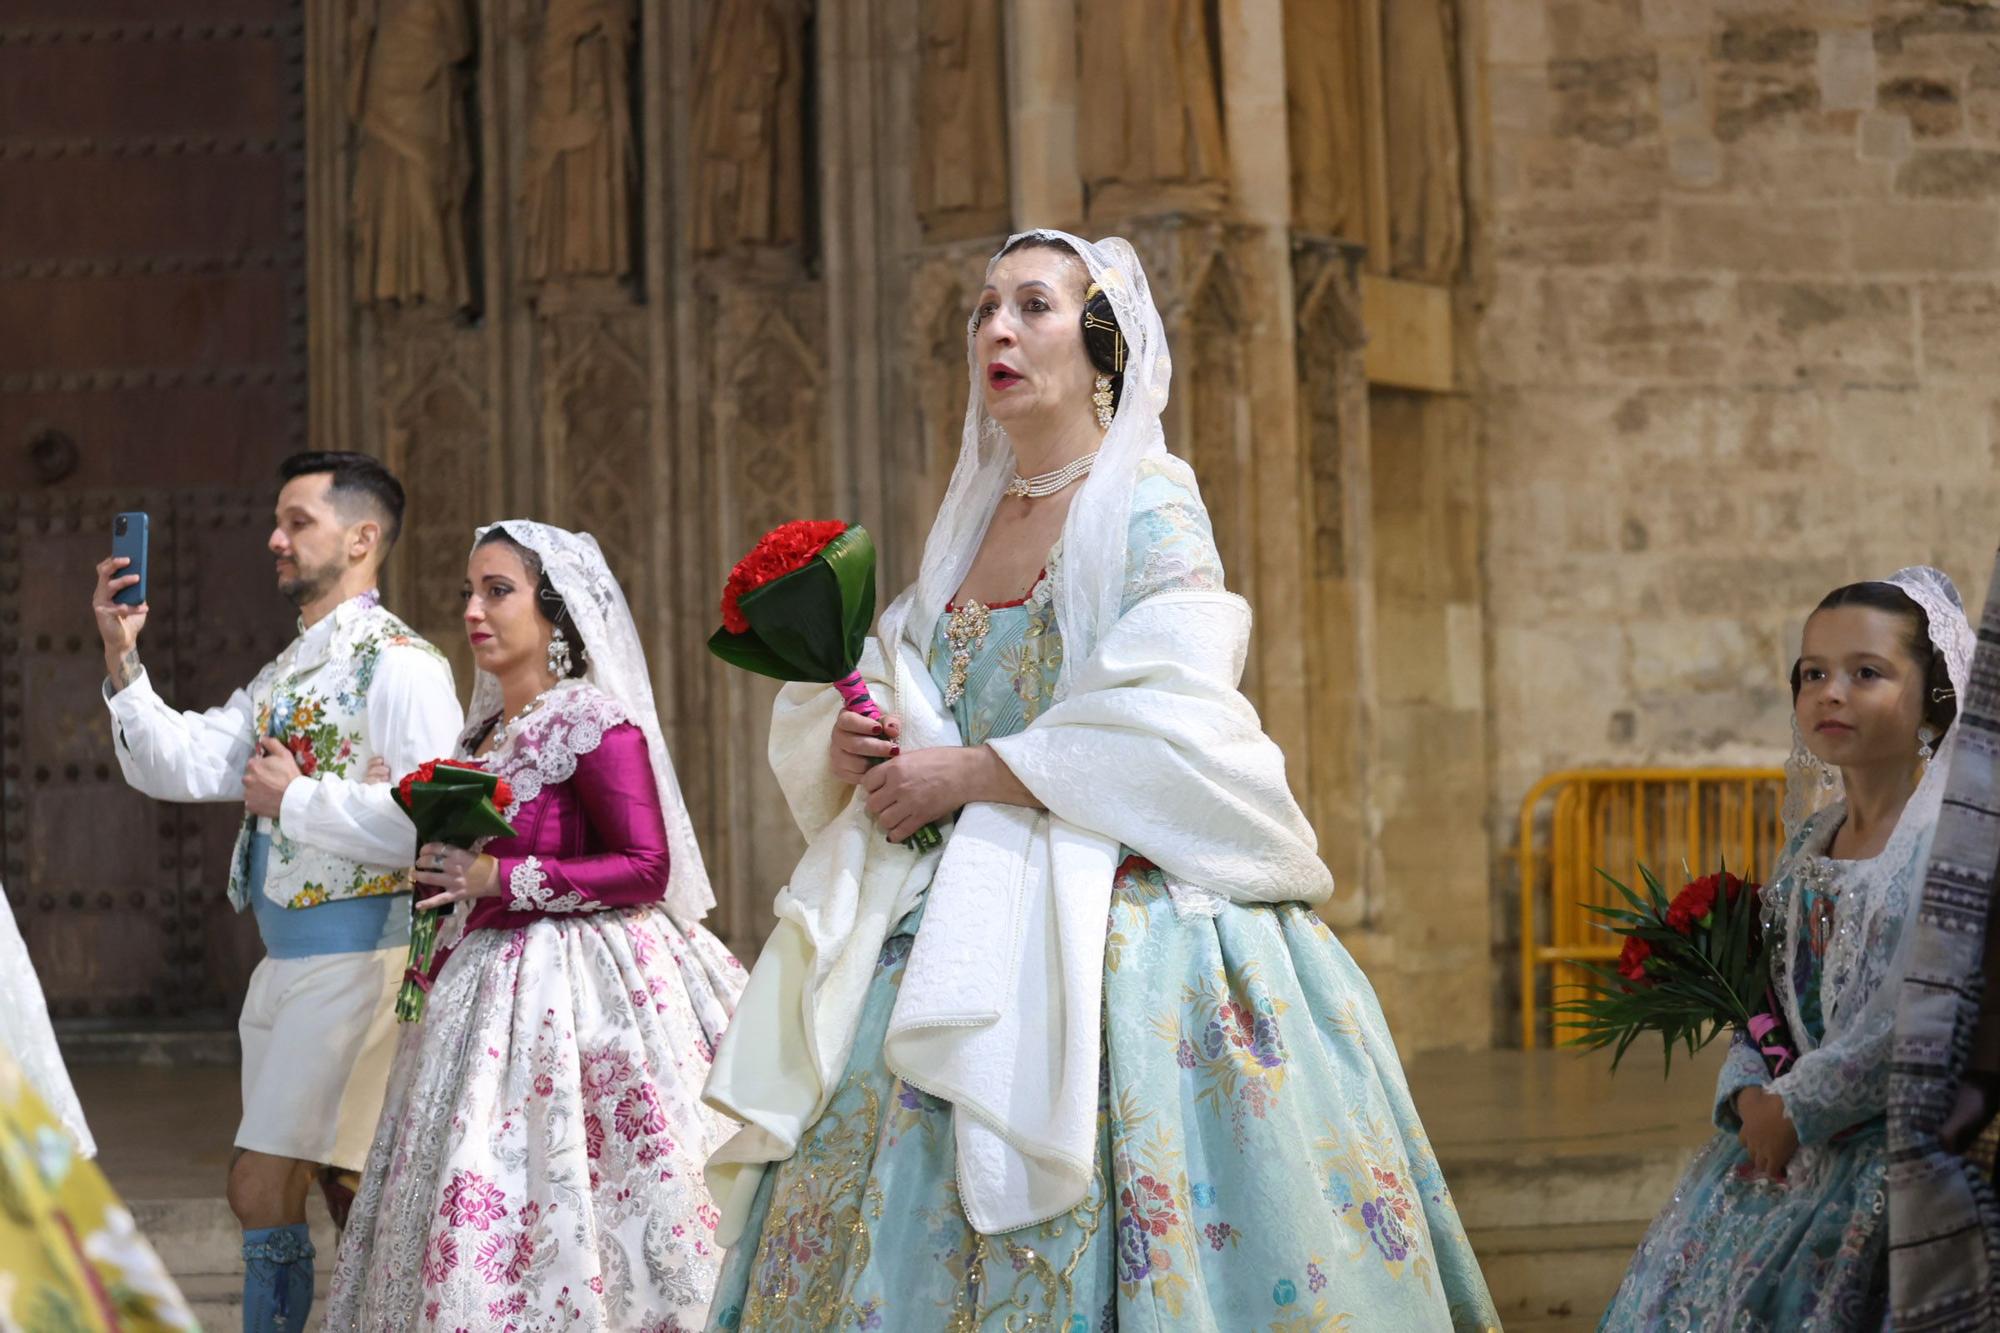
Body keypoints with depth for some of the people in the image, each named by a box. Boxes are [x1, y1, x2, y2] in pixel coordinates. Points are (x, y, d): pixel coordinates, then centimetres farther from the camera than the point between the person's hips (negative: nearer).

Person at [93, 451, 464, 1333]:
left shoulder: (398, 665, -12)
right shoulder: (286, 673, 17)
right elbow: (179, 766, 10)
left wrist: (297, 798, -16)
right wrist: (123, 657, 0)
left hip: (356, 955, -9)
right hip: (285, 958, 9)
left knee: (263, 1190, -10)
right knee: (350, 1196, 14)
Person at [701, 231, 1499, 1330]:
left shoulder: (1148, 508, -4)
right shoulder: (971, 520, 17)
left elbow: (1168, 736, -16)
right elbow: (903, 709, 20)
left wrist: (964, 773, -15)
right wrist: (852, 747, -3)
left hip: (1106, 921, -6)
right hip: (952, 928, 7)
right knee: (882, 1238, 0)